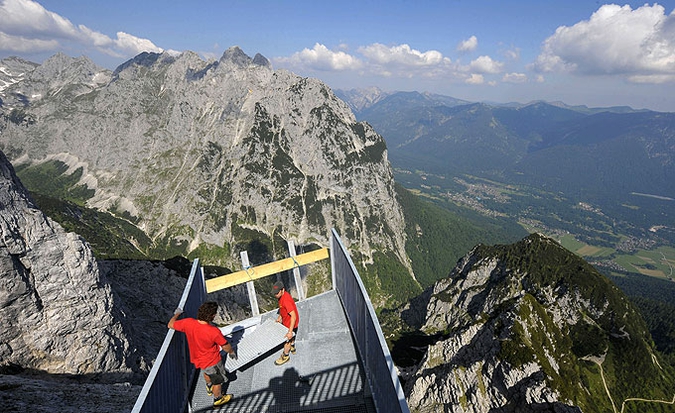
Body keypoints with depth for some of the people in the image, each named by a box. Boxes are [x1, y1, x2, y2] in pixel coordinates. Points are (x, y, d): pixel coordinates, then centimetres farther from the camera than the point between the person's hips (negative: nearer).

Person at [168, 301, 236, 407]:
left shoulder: (188, 323, -27)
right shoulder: (214, 331, -37)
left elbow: (170, 325, -7)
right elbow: (226, 347, -20)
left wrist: (177, 314, 10)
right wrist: (232, 352, 1)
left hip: (197, 359, 6)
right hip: (212, 361, -6)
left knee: (206, 372, 38)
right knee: (217, 380, 24)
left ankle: (209, 388, 64)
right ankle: (218, 399, 47)